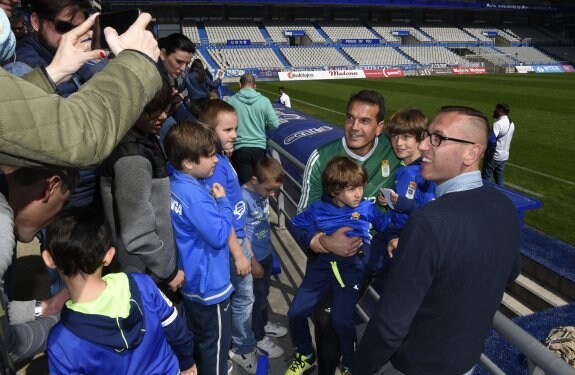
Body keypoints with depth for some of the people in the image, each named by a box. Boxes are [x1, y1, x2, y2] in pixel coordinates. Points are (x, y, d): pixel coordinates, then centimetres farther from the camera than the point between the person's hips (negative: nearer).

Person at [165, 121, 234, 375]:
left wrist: (213, 200, -3)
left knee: (195, 337, 27)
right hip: (209, 284, -9)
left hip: (190, 280, 9)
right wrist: (223, 202, -16)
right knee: (215, 343, 12)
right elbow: (220, 236, -25)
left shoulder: (175, 184, -1)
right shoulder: (195, 196, -30)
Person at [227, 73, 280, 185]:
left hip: (240, 148, -1)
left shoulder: (231, 100, -6)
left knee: (244, 184, 7)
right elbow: (274, 125, -5)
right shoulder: (264, 100, -4)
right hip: (259, 147, 2)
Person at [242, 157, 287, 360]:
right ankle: (258, 337, 32)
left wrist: (268, 251, 17)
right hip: (254, 258, -7)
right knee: (257, 298, 11)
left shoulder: (263, 192, -4)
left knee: (264, 293, 25)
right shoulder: (243, 198, -27)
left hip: (266, 254, 7)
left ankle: (263, 324, 48)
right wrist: (252, 262, -15)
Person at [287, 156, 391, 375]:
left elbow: (388, 225, 15)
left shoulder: (367, 208, 8)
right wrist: (312, 239, 6)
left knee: (341, 319, -15)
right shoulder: (319, 209, 9)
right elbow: (295, 224, 15)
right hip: (322, 263, 3)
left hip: (352, 265, -2)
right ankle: (305, 356, 27)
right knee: (296, 313, -1)